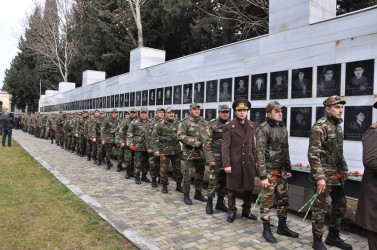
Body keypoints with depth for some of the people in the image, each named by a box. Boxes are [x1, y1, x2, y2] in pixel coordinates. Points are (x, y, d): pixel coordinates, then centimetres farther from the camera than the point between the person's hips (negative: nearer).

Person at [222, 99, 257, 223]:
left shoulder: (251, 125, 9)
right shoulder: (229, 126, -6)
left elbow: (253, 144, 15)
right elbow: (225, 147, -9)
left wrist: (255, 160, 12)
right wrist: (226, 164, -14)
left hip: (249, 162, 5)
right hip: (234, 162, -4)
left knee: (249, 187, 12)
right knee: (232, 188, 7)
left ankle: (246, 210, 30)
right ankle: (232, 211, 24)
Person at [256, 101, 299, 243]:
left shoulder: (283, 128, 10)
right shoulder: (263, 129, -12)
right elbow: (260, 154, -16)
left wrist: (288, 169, 17)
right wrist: (263, 176, -19)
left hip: (281, 171, 7)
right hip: (269, 171, -7)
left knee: (284, 199, 14)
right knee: (267, 201, 2)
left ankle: (282, 227, 29)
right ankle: (266, 230, 16)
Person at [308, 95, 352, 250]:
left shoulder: (337, 126, 13)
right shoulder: (319, 127, -16)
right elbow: (313, 154, -21)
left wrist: (345, 169, 21)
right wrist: (319, 177, -24)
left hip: (337, 175, 9)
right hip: (324, 175, -9)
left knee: (341, 206, 17)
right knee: (321, 207, 0)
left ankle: (333, 237, 33)